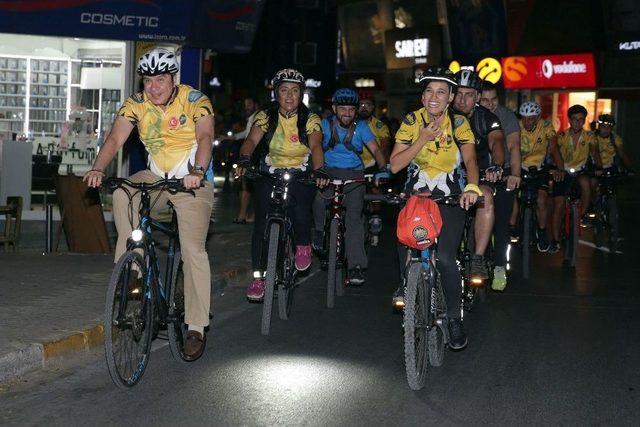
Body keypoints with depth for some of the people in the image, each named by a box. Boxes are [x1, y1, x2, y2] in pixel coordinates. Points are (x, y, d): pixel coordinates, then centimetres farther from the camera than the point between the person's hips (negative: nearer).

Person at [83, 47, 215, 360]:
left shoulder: (195, 100, -12)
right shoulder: (136, 104, -3)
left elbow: (205, 138, -26)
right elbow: (115, 138, -14)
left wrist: (197, 172, -44)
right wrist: (97, 169, -33)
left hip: (192, 182, -4)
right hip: (156, 177, 4)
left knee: (193, 249, -15)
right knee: (122, 193, -28)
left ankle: (197, 328, -7)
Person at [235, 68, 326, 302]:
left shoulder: (310, 119, -5)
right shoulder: (265, 116, -3)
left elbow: (315, 146, -21)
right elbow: (252, 140, -18)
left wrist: (319, 170, -40)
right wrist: (244, 159, -40)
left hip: (301, 176, -1)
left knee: (301, 212, -27)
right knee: (262, 223, -11)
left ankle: (303, 245, 7)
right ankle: (258, 277, -1)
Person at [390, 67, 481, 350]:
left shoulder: (459, 123, -8)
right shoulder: (412, 121, -7)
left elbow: (470, 159, -21)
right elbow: (395, 165, -13)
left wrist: (471, 187, -40)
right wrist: (423, 139, -23)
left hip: (449, 197, -1)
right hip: (415, 193, 1)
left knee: (445, 257, -17)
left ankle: (454, 317, 2)